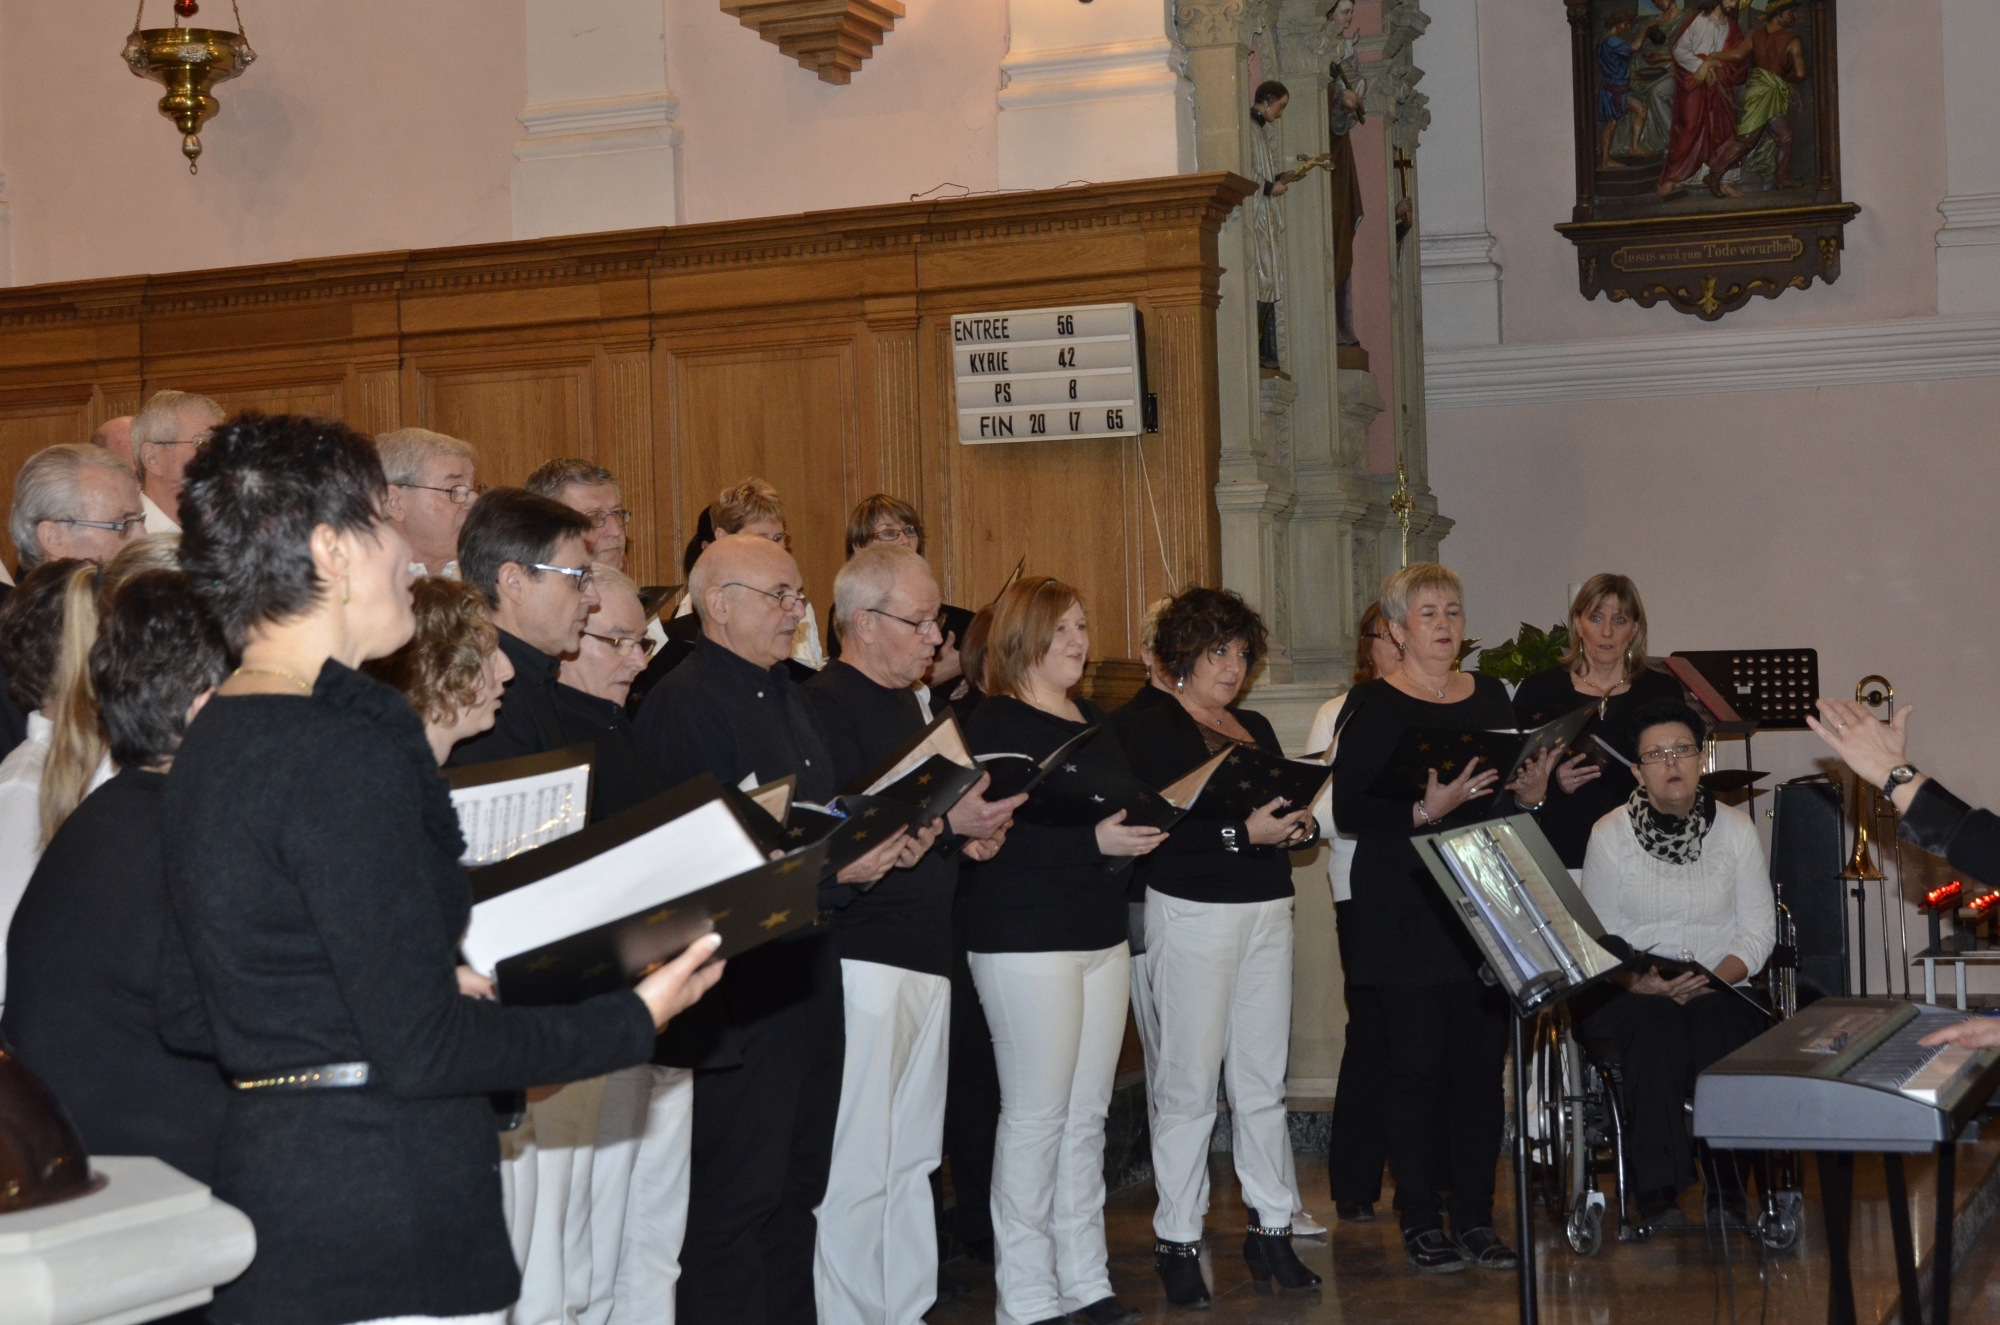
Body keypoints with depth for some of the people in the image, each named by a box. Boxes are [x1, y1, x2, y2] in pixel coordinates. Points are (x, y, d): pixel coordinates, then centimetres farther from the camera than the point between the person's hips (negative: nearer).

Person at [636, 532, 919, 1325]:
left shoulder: (787, 695, 17)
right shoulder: (685, 702, -14)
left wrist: (882, 844, 4)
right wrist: (830, 872, -21)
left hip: (807, 977, 9)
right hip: (742, 990, -9)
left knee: (796, 1185, 16)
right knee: (737, 1195, -4)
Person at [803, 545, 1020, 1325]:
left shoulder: (903, 702, 18)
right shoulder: (827, 703, -13)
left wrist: (972, 834, 10)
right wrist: (947, 824, -21)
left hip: (924, 958, 10)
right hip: (863, 960, -10)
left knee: (913, 1159, 15)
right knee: (858, 1171, -6)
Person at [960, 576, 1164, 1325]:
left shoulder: (1094, 721, 15)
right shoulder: (999, 725, -10)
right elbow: (994, 836, -21)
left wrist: (1142, 828, 2)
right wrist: (1093, 841, -26)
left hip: (1101, 935, 8)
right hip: (1025, 938, -8)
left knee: (1088, 1114, 11)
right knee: (1036, 1116, -3)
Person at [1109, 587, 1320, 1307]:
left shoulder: (1255, 728, 17)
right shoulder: (1149, 728, -6)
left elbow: (1285, 807, 20)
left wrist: (1298, 823, -2)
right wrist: (1242, 833, -23)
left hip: (1267, 908, 7)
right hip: (1193, 913, -6)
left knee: (1264, 1079, 7)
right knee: (1189, 1083, -4)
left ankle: (1272, 1228, 15)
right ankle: (1177, 1241, 5)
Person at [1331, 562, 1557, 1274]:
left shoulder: (1489, 696, 13)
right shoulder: (1372, 705, -4)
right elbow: (1348, 810, -11)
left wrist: (1528, 795, -3)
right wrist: (1426, 810, -22)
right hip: (1405, 913, -5)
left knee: (1481, 1064, 4)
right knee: (1417, 1066, -2)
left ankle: (1475, 1216, 13)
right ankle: (1421, 1221, 8)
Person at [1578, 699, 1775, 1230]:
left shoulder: (1735, 829, 7)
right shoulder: (1610, 834, 4)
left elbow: (1759, 930, 3)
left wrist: (1717, 977, -15)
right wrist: (1639, 982, -19)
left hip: (1719, 987, 1)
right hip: (1632, 989, -1)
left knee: (1718, 1026, -34)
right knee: (1654, 1026, -35)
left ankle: (1728, 1194, -29)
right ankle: (1656, 1195, -34)